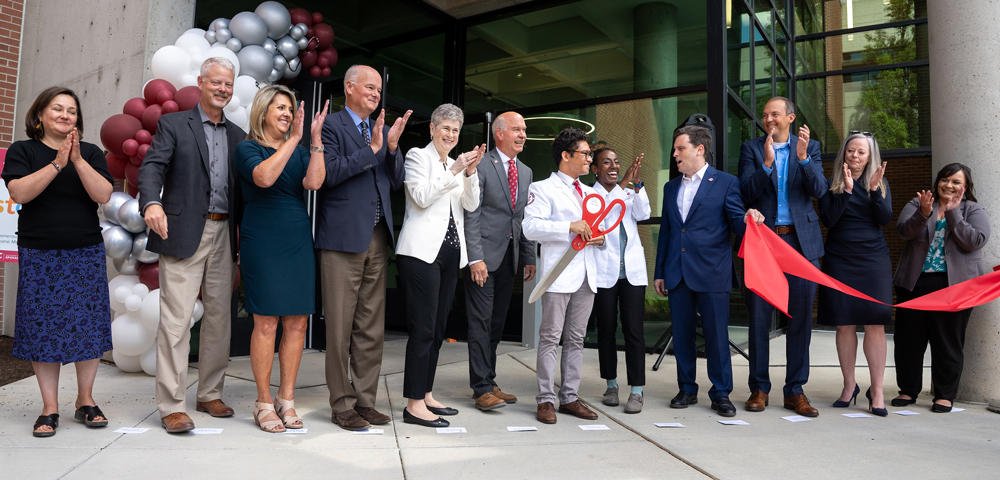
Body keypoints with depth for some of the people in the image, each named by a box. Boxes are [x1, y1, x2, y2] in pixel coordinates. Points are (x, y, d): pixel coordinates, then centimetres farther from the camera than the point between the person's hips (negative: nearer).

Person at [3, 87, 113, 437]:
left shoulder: (91, 152, 8)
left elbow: (103, 195, -6)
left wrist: (77, 160, -16)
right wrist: (57, 163, -19)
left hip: (86, 254, 1)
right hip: (39, 256, -1)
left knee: (89, 324, 1)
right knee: (43, 326, 0)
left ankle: (86, 401, 14)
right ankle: (49, 408, 8)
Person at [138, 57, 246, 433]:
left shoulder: (237, 135, 16)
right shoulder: (173, 124, 4)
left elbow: (241, 187, 14)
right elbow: (152, 166, -10)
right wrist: (151, 203, -29)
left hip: (223, 235, 5)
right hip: (184, 233, -4)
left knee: (219, 317, 8)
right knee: (176, 319, -6)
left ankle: (210, 394, 21)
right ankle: (172, 405, 0)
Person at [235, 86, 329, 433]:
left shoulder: (299, 152, 14)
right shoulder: (247, 148, 1)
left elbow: (314, 182, -5)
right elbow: (263, 176, -20)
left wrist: (316, 139, -11)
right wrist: (294, 138, -20)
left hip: (298, 244, 5)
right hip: (263, 244, -5)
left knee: (297, 322, 4)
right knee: (266, 323, -3)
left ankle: (286, 399, 16)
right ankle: (264, 404, 10)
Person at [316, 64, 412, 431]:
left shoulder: (381, 131, 19)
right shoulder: (331, 125, 0)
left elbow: (396, 183, 13)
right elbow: (329, 172, -14)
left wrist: (392, 147, -2)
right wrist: (371, 149, -15)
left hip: (377, 239, 6)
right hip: (343, 237, -6)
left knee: (372, 328, 9)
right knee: (340, 327, 0)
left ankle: (365, 400, 19)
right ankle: (342, 404, 11)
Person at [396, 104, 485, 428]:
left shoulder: (457, 164, 20)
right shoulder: (417, 156, 2)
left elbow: (471, 204, 10)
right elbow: (422, 196, -12)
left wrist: (470, 172, -3)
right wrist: (454, 170, -14)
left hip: (451, 252, 7)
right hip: (423, 251, -7)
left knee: (437, 328, 9)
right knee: (423, 328, -9)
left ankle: (426, 395, 18)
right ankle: (414, 404, -3)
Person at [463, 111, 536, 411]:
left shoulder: (526, 172, 16)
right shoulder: (481, 165, -5)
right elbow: (471, 215, -11)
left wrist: (530, 258, 11)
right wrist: (475, 257, -17)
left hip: (509, 256, 7)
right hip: (484, 256, -7)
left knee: (498, 322, 11)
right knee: (481, 322, -4)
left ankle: (488, 381, 21)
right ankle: (482, 388, 2)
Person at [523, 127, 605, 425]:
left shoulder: (589, 193, 22)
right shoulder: (543, 188, -1)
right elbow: (531, 227, -14)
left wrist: (601, 238, 6)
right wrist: (570, 227, -22)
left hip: (586, 275, 7)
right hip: (559, 275, -7)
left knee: (576, 339, 9)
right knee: (550, 338, -4)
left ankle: (570, 397, 17)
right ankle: (546, 400, 3)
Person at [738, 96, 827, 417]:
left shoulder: (810, 147, 10)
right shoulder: (751, 149, 7)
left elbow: (819, 190, -4)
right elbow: (746, 194, -4)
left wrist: (803, 157, -18)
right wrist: (766, 163, -17)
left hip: (801, 241, 1)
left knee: (800, 318, 5)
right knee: (759, 317, 2)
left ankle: (795, 391, 15)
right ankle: (759, 388, 13)